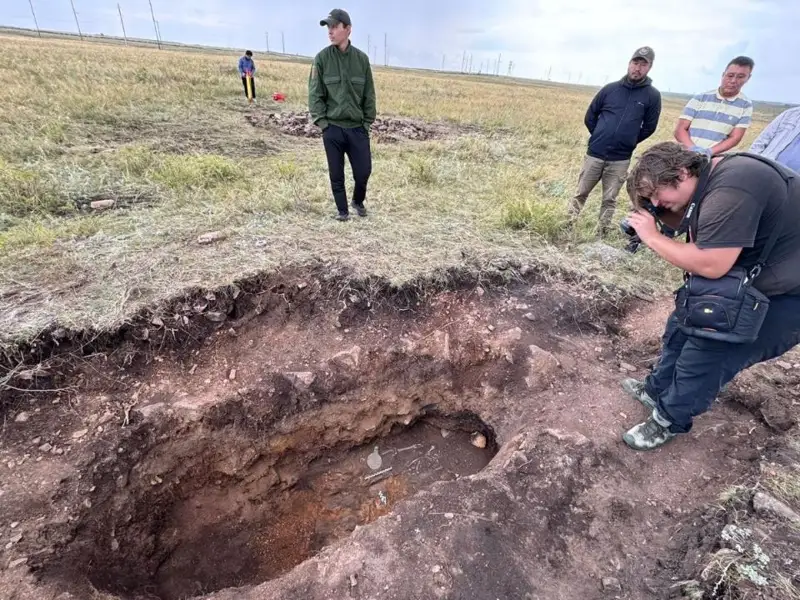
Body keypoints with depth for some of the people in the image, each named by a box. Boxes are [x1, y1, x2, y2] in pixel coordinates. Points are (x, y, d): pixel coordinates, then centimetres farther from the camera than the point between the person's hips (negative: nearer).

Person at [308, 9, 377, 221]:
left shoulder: (362, 58, 3)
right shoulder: (322, 58, 0)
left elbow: (369, 94, 7)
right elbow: (315, 93, 0)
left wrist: (368, 121, 3)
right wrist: (320, 120, -8)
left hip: (357, 128, 1)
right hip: (332, 128, -1)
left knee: (363, 170, 2)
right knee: (336, 174, 5)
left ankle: (358, 201, 30)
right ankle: (342, 210, 22)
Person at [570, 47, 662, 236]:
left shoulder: (652, 96, 0)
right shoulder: (610, 88, 3)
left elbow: (649, 127, 8)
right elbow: (590, 116, 11)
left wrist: (629, 142, 9)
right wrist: (599, 138, 12)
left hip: (620, 159, 0)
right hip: (595, 153, 1)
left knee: (609, 199, 6)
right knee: (581, 193, 6)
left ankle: (602, 233, 15)